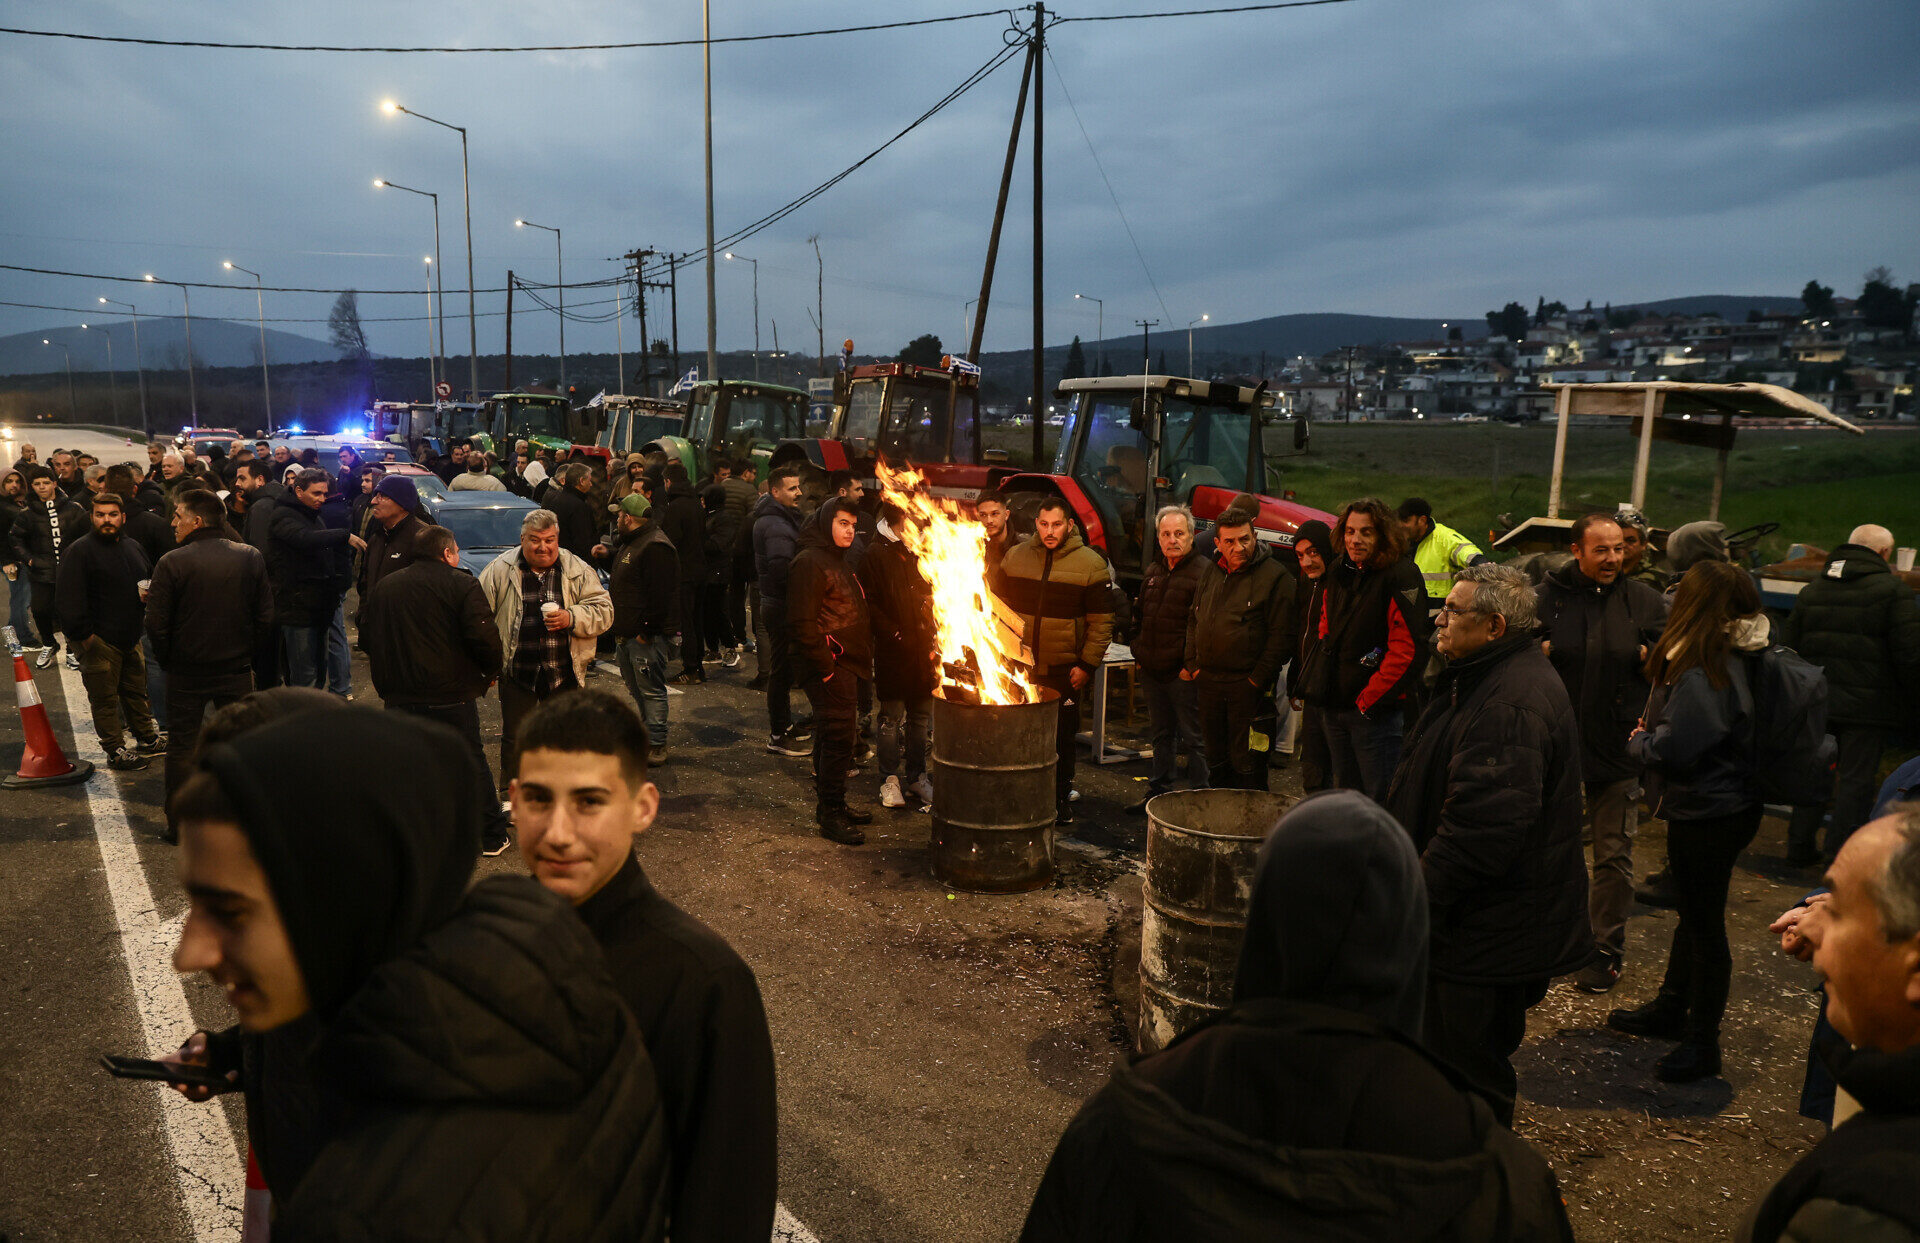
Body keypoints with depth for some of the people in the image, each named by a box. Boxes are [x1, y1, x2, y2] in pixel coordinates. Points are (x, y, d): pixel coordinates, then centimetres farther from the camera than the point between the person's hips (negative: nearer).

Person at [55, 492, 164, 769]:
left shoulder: (132, 546, 11)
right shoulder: (81, 550, -12)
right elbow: (68, 598, -18)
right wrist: (82, 634, -21)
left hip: (131, 636, 7)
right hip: (99, 640, -7)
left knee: (136, 689, 19)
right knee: (105, 697, 1)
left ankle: (147, 738, 31)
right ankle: (115, 751, 8)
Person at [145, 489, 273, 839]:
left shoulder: (172, 563, -12)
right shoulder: (250, 557, -3)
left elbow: (156, 624, -11)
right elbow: (265, 616, 0)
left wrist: (167, 662, 4)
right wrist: (248, 653, 10)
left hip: (186, 672, -2)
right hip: (237, 669, 2)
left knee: (181, 745, 10)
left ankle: (179, 824, 17)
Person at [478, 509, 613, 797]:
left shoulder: (578, 571, 2)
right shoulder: (501, 570, 0)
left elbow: (604, 611, 0)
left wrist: (571, 618, -18)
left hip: (565, 673, 1)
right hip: (517, 672, -1)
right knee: (514, 738, 5)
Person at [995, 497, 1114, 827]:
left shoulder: (1090, 564, -5)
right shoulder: (1015, 556, 4)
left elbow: (1101, 621, -4)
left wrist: (1087, 665, -8)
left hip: (1064, 671, -2)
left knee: (1062, 739, 8)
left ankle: (1060, 801, 22)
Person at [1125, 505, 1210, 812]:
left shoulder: (1203, 572, -11)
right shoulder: (1152, 571, 14)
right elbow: (1139, 616, 25)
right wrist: (1137, 650, 14)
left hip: (1184, 673, -7)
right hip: (1152, 671, 7)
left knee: (1193, 738, -1)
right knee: (1161, 735, 19)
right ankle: (1158, 790, 29)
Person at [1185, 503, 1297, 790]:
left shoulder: (1274, 575, -9)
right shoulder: (1211, 572, 11)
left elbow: (1283, 635, -12)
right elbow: (1194, 623, 19)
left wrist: (1258, 678, -14)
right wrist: (1193, 665, 8)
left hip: (1247, 684, -6)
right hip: (1209, 681, 6)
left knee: (1246, 762, -2)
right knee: (1216, 758, 16)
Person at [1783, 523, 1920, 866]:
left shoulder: (1811, 590, 9)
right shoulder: (1892, 590, -8)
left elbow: (1788, 648, 13)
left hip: (1816, 704, 5)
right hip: (1869, 706, -5)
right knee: (1856, 779, 2)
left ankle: (1800, 846, 20)